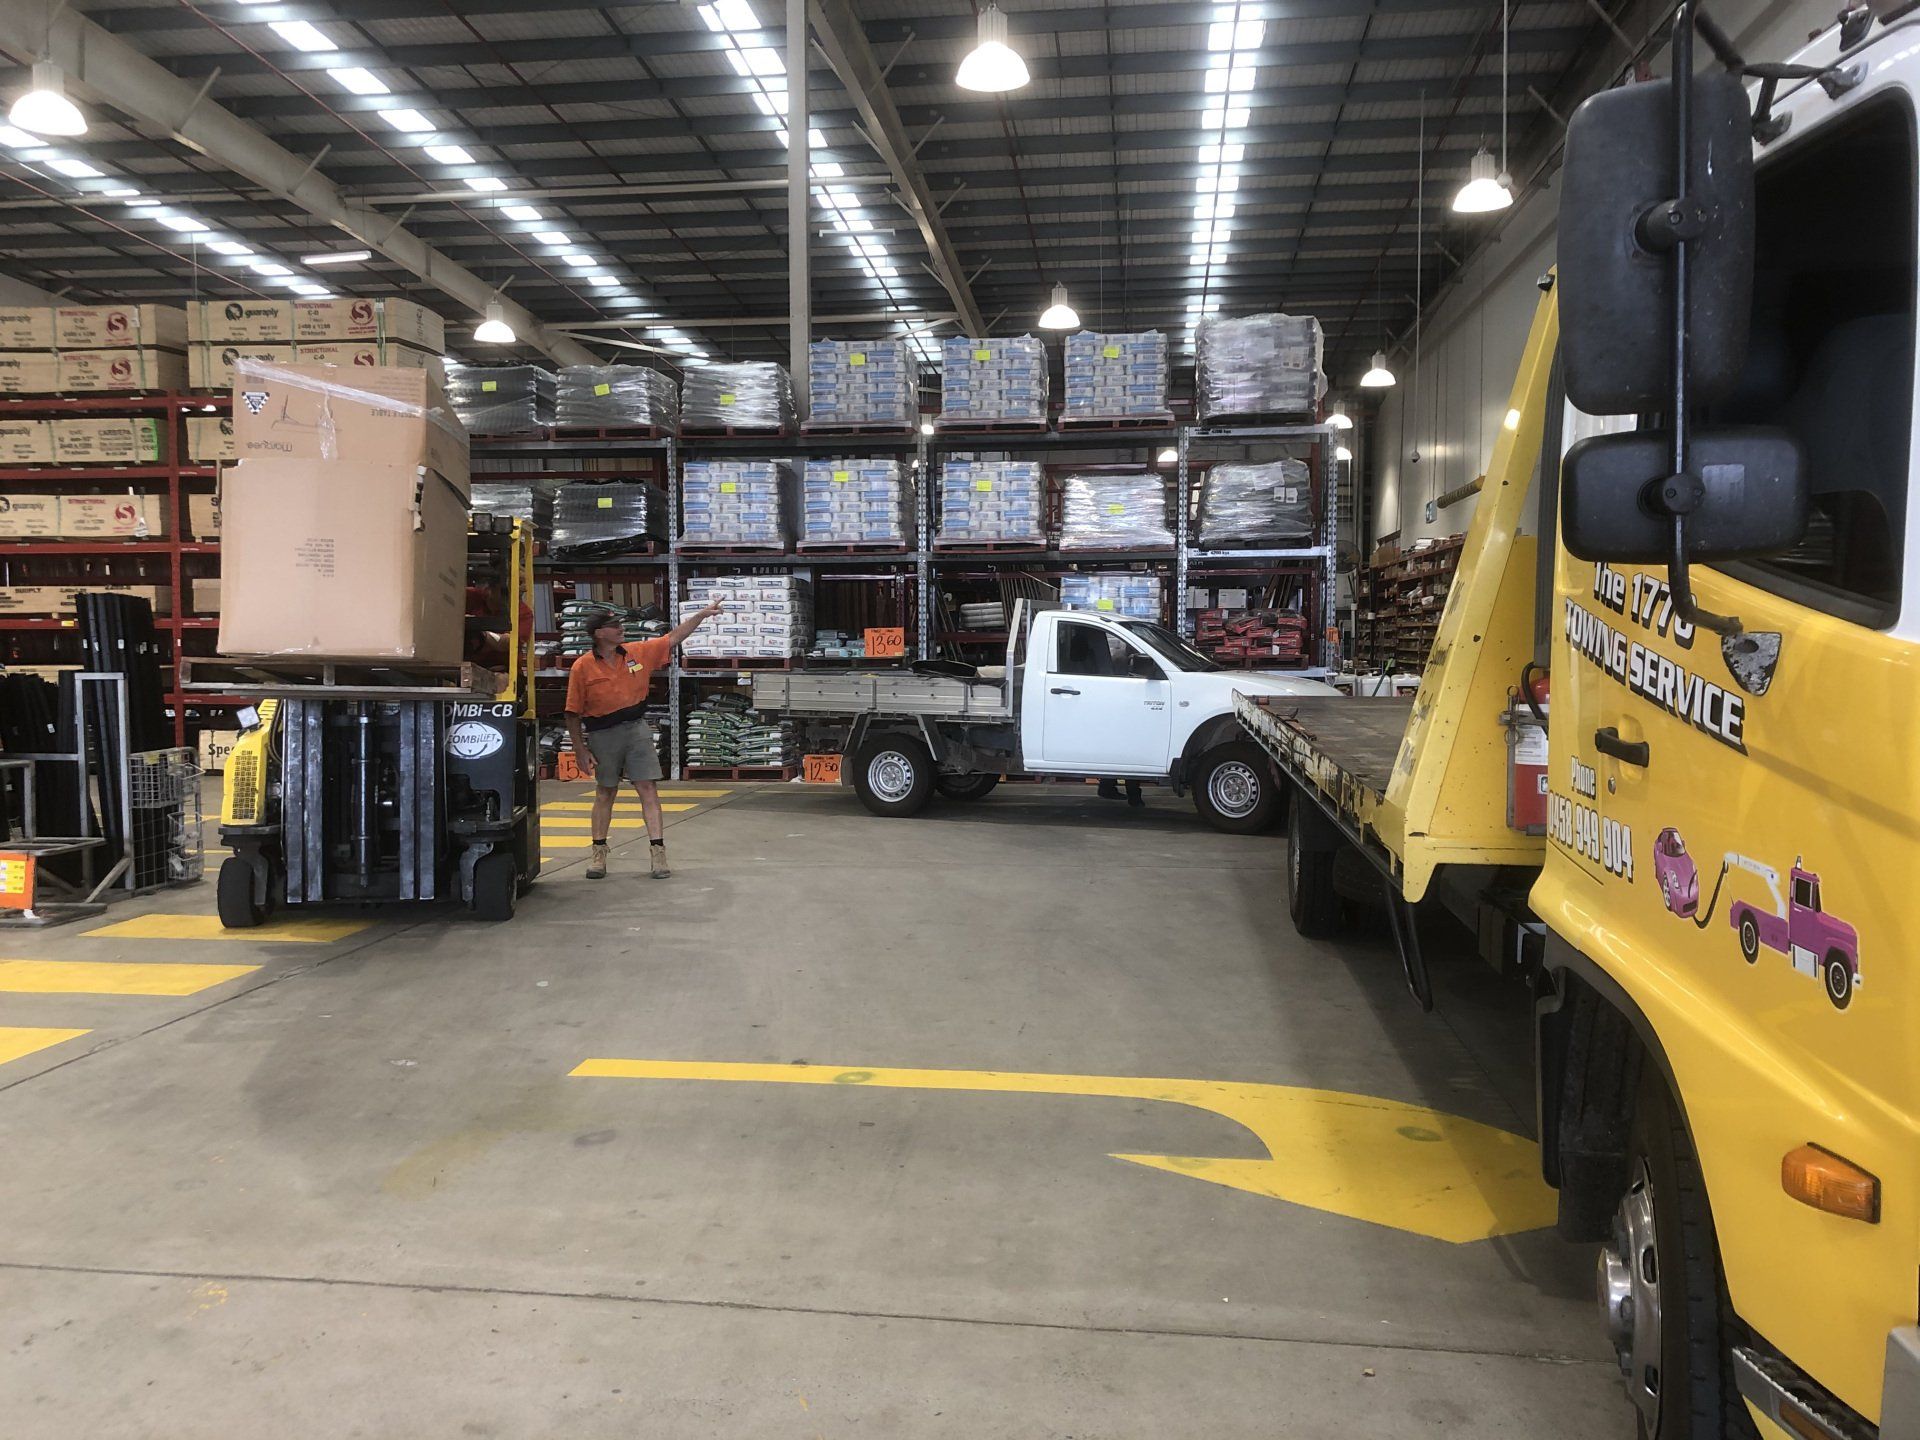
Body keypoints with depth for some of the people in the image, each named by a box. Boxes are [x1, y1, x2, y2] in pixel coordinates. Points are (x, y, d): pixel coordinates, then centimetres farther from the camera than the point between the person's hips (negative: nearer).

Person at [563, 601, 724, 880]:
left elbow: (674, 637, 5)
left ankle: (658, 852, -3)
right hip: (603, 735, -2)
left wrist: (702, 614, -1)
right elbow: (573, 712, -6)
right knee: (605, 792, 11)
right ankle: (598, 854, 24)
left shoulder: (638, 653, 1)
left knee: (648, 789, -4)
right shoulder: (582, 667, -8)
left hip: (636, 729, 2)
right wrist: (580, 749, -7)